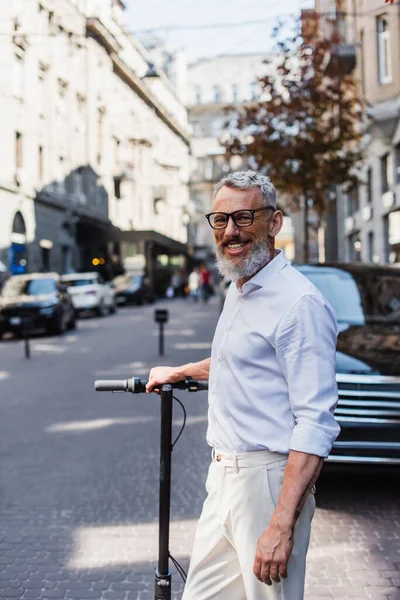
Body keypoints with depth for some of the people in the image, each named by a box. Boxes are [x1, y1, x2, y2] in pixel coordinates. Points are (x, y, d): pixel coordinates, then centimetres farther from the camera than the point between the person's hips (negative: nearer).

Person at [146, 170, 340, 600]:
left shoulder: (300, 303, -17)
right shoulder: (237, 291, 14)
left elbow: (316, 424, -22)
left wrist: (282, 526, -26)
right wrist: (180, 372, 43)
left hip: (268, 480, -9)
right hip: (223, 476, 9)